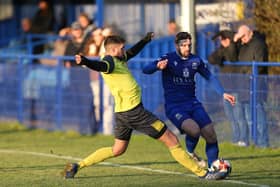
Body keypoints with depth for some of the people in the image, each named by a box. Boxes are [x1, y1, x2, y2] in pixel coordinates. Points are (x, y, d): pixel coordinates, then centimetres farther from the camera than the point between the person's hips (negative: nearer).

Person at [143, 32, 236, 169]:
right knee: (194, 129, -28)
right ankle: (190, 152, 5)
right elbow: (146, 70, -19)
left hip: (192, 103, 5)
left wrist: (223, 94, 8)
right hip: (174, 106, -5)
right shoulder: (168, 59, -8)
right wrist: (158, 66, -40)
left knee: (210, 134, -7)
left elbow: (210, 77, 18)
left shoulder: (195, 60, 6)